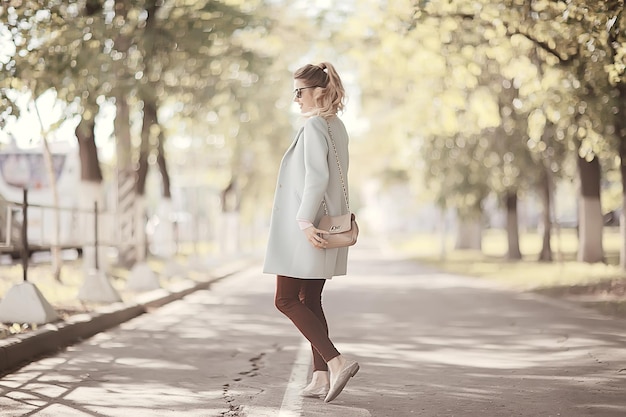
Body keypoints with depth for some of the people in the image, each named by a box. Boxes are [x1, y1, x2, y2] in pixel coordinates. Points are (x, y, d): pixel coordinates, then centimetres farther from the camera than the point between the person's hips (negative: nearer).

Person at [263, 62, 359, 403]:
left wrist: (305, 221, -25)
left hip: (308, 229, -9)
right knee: (309, 302, 12)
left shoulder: (314, 126, -14)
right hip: (324, 227, 9)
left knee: (286, 300, -4)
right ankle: (321, 377, 10)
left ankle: (336, 361, -14)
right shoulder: (337, 126, 14)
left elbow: (317, 176, -23)